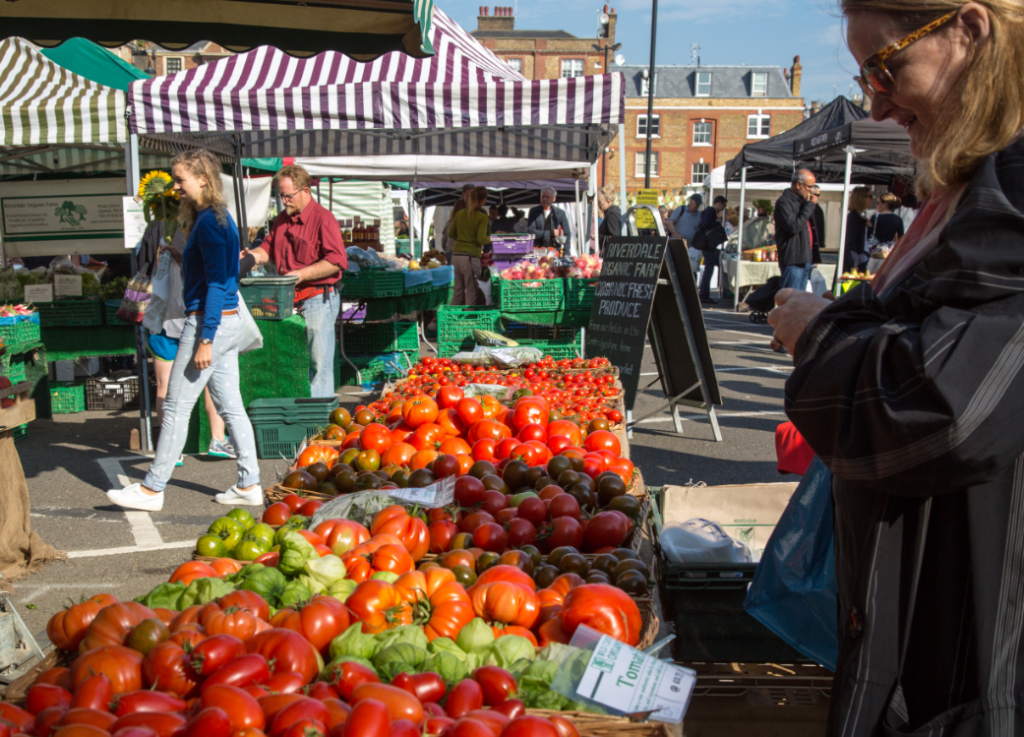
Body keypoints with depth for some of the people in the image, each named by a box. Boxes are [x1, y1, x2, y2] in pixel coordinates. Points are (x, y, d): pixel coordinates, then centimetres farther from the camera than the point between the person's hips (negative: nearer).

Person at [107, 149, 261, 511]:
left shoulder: (209, 222, -15)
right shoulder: (220, 217, 14)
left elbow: (216, 284, -19)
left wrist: (205, 340, -20)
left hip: (209, 323, -10)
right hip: (228, 322, 10)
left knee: (176, 408, 0)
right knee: (231, 406, 11)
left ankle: (152, 489, 10)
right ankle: (249, 485, 15)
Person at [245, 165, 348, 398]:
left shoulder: (322, 218, -9)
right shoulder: (282, 219, 16)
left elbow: (337, 261, -16)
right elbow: (269, 247, 23)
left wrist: (301, 274, -19)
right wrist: (252, 256, 1)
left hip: (317, 299, -7)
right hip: (288, 300, 7)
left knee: (319, 364, -3)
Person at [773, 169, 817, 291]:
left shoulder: (800, 201, 18)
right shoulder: (784, 202, -11)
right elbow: (793, 227, -22)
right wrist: (809, 206, -14)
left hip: (804, 260, 9)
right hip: (792, 261, -9)